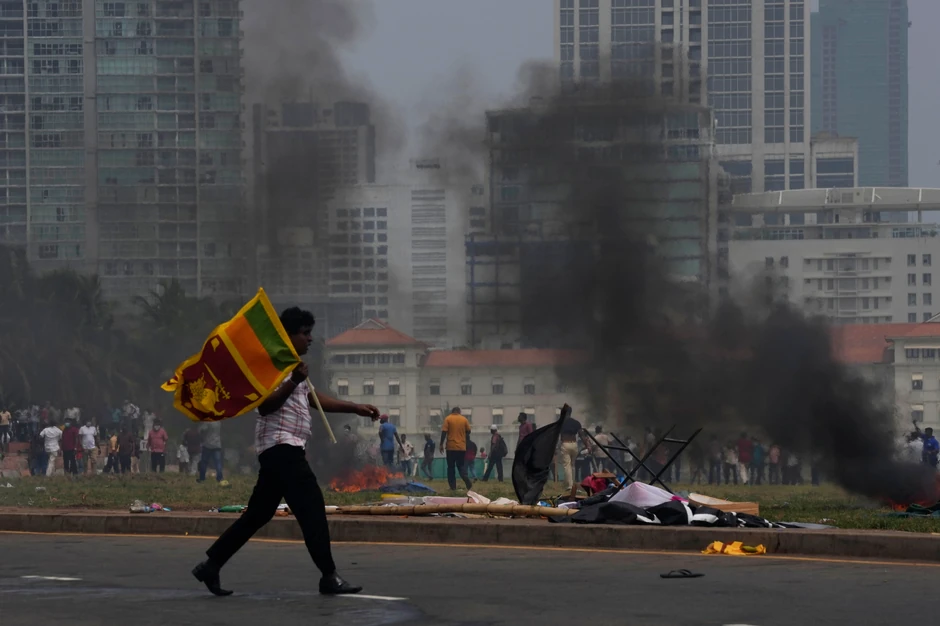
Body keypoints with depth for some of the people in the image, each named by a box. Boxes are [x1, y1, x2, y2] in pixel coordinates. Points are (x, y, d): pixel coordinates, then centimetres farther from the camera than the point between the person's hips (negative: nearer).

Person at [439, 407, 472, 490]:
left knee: (451, 467, 6)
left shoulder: (448, 419, -2)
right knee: (461, 466, 10)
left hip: (451, 447, -2)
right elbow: (468, 433, 9)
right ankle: (466, 480, -17)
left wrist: (441, 444, -4)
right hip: (462, 447, 2)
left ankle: (453, 486, 1)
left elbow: (444, 432, -9)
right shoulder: (464, 419, 4)